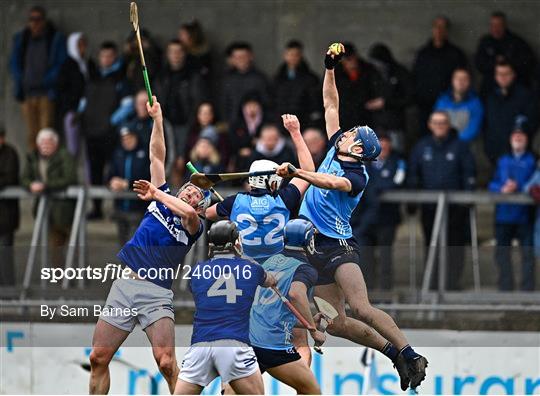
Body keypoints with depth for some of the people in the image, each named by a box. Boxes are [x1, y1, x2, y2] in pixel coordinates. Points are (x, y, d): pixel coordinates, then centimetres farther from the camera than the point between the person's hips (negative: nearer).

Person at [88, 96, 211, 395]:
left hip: (156, 293, -5)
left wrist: (156, 194, -9)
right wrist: (157, 119, 13)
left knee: (166, 362, -20)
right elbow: (157, 156, 16)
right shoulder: (163, 200, 19)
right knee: (98, 358, 0)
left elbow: (189, 213, -18)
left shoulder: (194, 226, 6)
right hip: (123, 285, 5)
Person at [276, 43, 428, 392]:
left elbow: (330, 182, -34)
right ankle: (394, 351, 12)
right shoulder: (335, 152, 10)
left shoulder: (356, 177, -12)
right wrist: (330, 68, 9)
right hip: (318, 248, 8)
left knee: (360, 308, -24)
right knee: (335, 322, 2)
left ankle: (410, 355, -21)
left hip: (339, 245, -8)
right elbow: (331, 104, 14)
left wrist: (295, 172, -44)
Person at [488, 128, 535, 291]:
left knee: (527, 252, -5)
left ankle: (527, 288, -2)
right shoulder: (503, 161, 16)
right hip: (504, 215, 4)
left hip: (524, 215, -4)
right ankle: (505, 288, 15)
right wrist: (502, 189, -9)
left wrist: (518, 187, -18)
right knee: (502, 252, 6)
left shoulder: (532, 161, 4)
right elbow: (493, 184, 12)